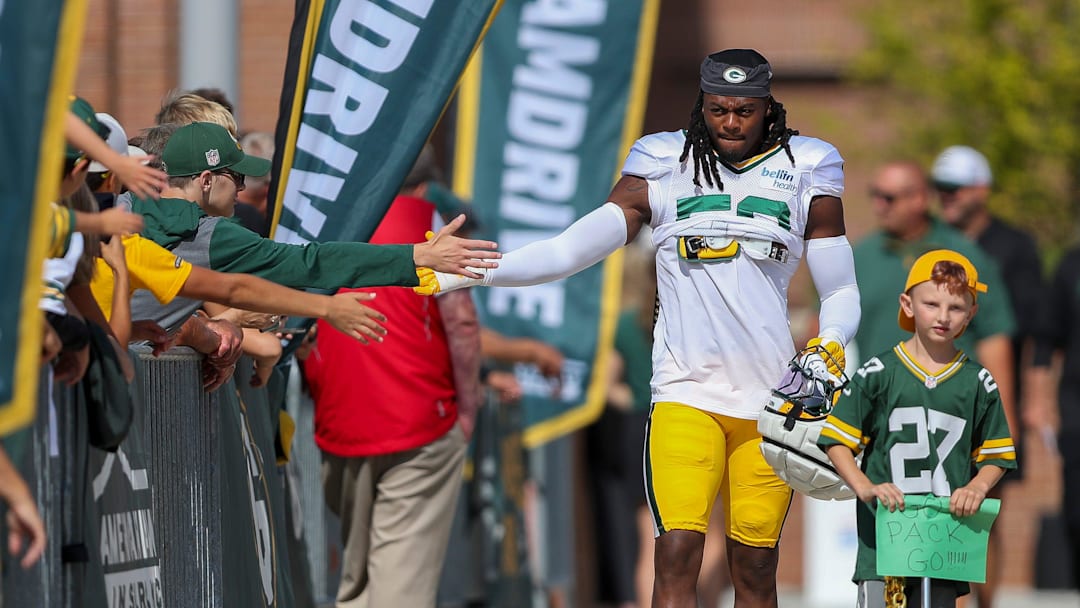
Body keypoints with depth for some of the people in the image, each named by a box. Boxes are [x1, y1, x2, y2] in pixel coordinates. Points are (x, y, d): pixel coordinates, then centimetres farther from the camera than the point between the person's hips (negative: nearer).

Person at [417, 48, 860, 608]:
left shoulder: (803, 174, 9)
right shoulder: (664, 169, 6)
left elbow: (841, 293, 16)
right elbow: (568, 251, 0)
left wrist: (831, 346, -7)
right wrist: (456, 273, -10)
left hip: (771, 395, 2)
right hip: (686, 393, -2)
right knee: (677, 552, -16)